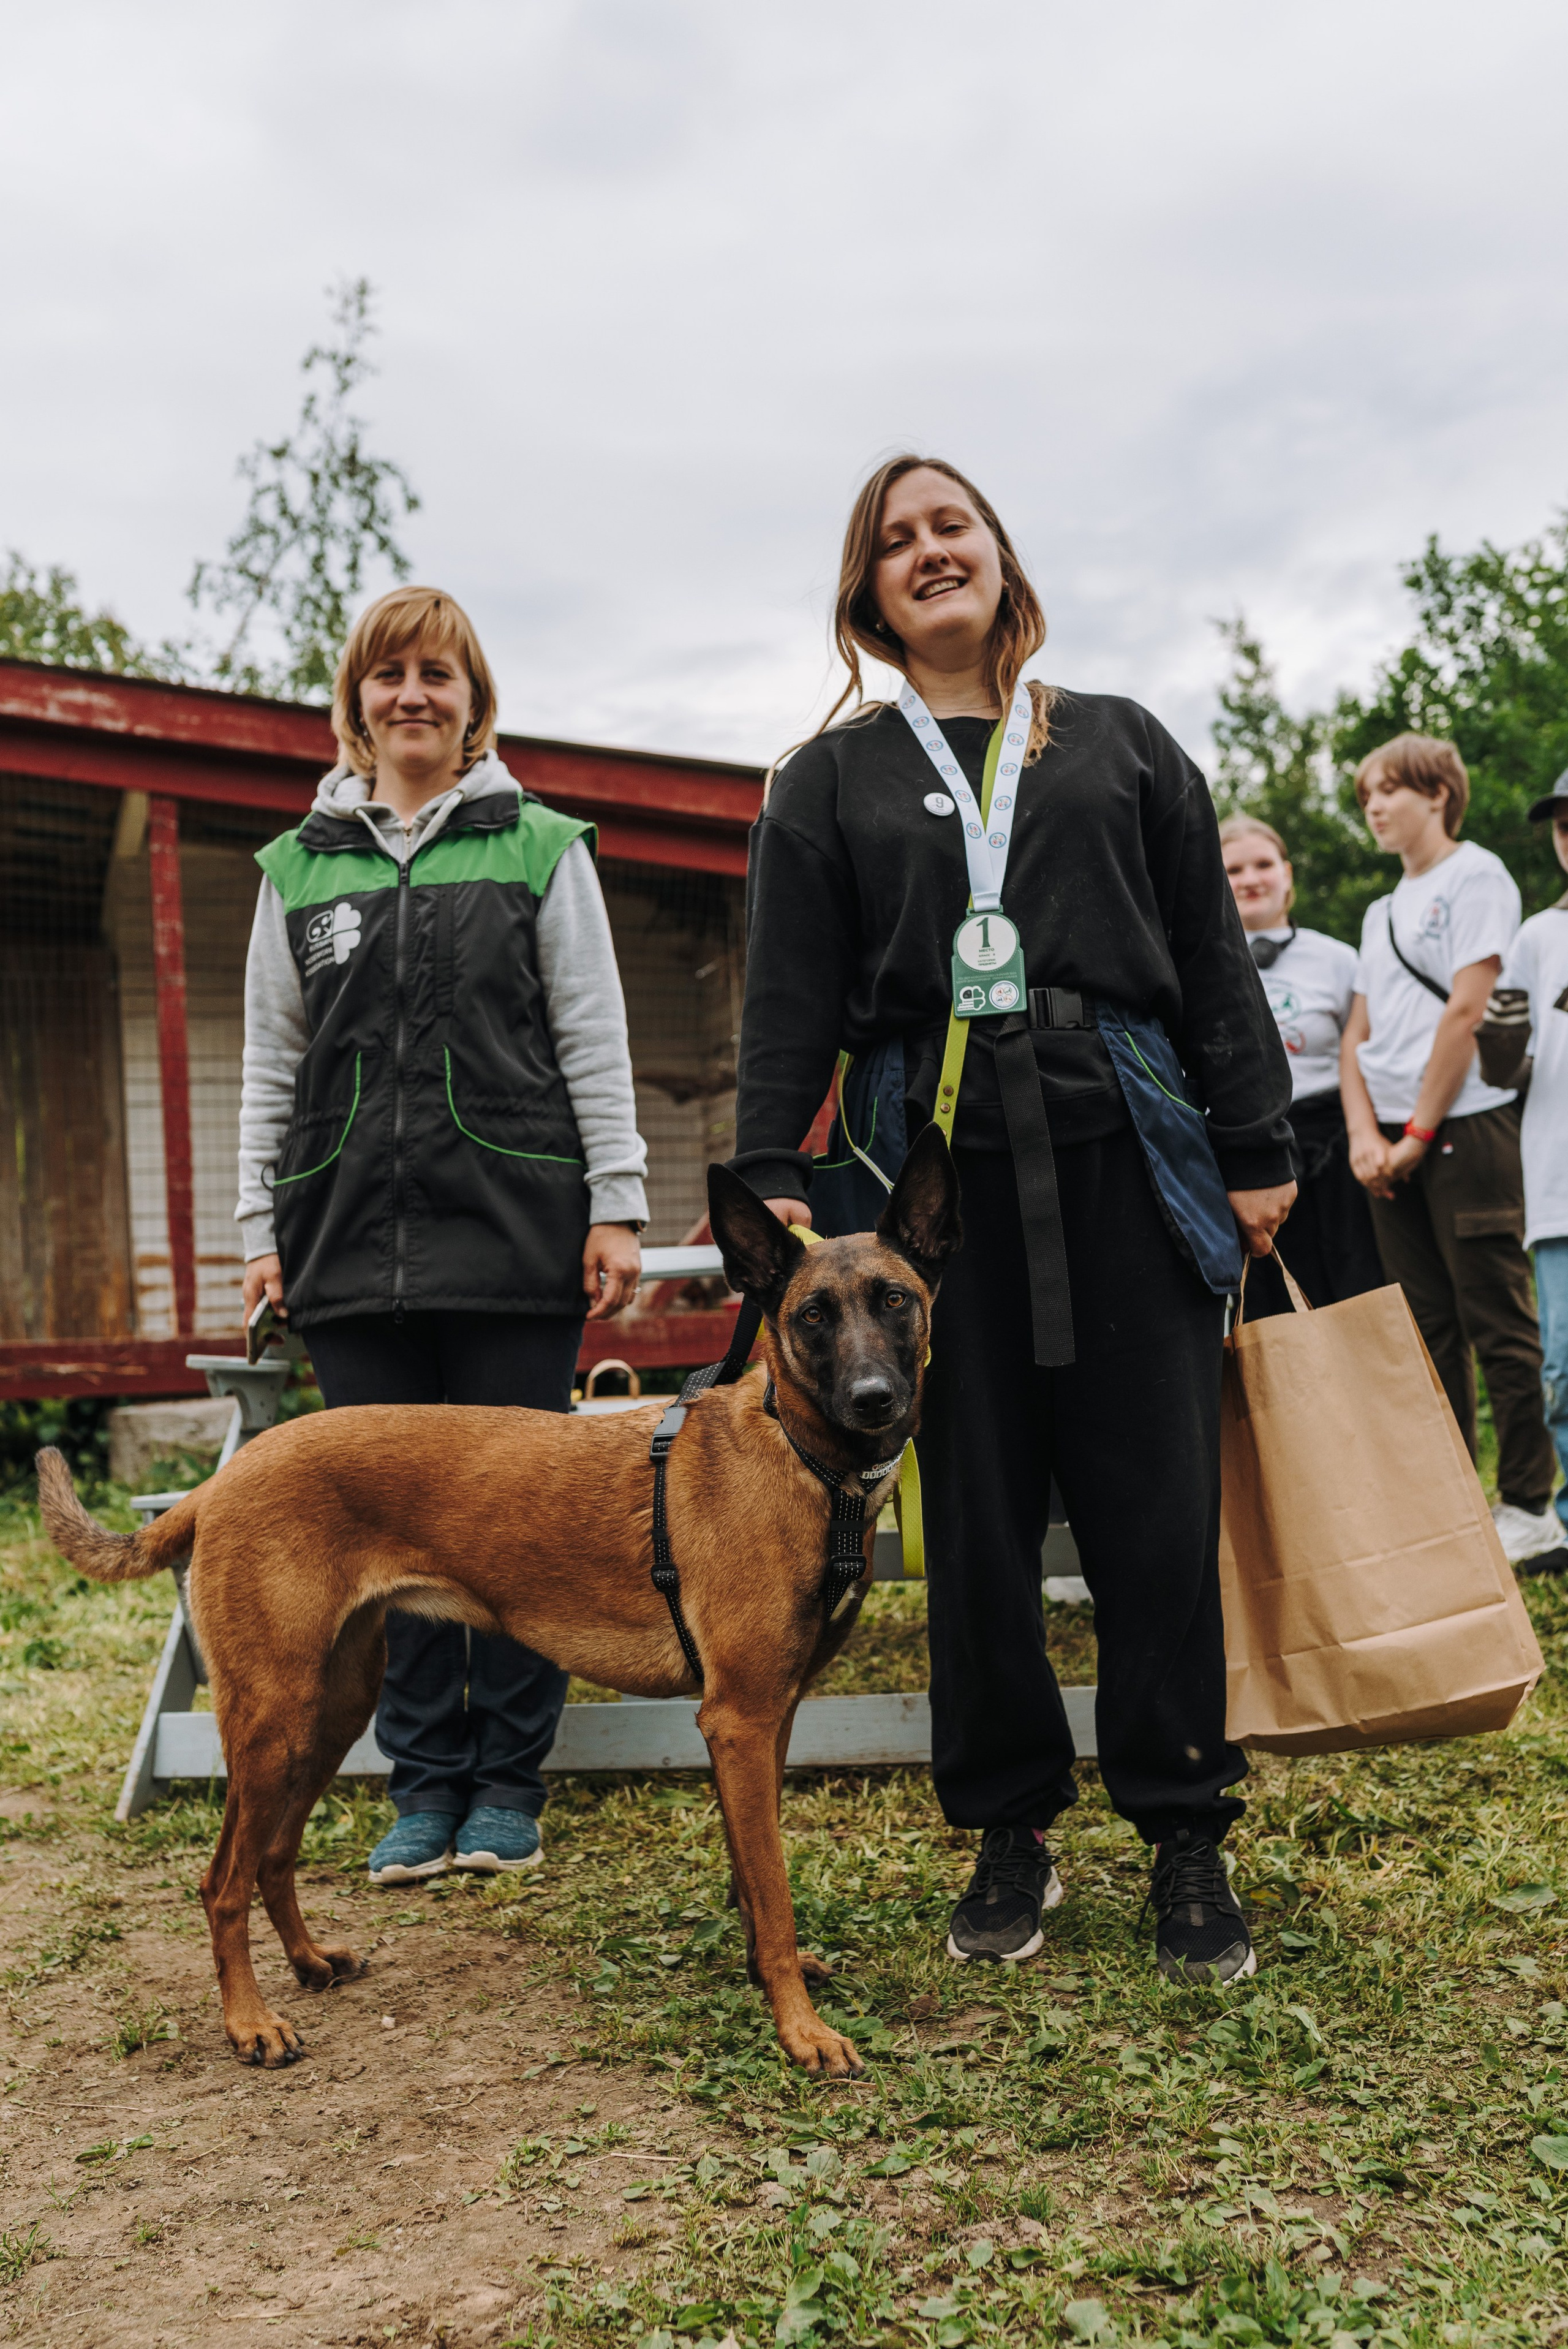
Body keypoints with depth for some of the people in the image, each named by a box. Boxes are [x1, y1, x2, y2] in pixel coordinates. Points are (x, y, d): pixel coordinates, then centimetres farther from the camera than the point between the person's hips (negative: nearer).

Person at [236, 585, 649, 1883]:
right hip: (352, 1234, 2)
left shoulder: (541, 848, 6)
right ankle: (425, 1782, 17)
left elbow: (595, 1042, 3)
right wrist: (261, 1230, 8)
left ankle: (510, 1782, 15)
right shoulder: (301, 867, 13)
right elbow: (271, 1062, 13)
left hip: (513, 1231, -2)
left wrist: (615, 1207, -3)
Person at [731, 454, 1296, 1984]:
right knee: (975, 1514, 3)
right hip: (935, 1167, 0)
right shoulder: (831, 780, 14)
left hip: (1123, 1159, 0)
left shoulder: (1120, 742, 16)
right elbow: (790, 996, 7)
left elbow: (1211, 958, 12)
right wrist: (773, 1179, -3)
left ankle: (1187, 1840, 14)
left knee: (1157, 1506, -1)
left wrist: (1256, 1148, 5)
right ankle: (1009, 1834, 18)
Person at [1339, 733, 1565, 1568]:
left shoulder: (1476, 876, 0)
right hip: (1393, 1144, 7)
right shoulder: (1381, 913, 21)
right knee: (1429, 1330, 8)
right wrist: (1365, 1133, -1)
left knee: (1497, 1325, -6)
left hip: (1465, 1126, -7)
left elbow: (1466, 1012, -10)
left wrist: (1419, 1132, -12)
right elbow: (1358, 1035, 15)